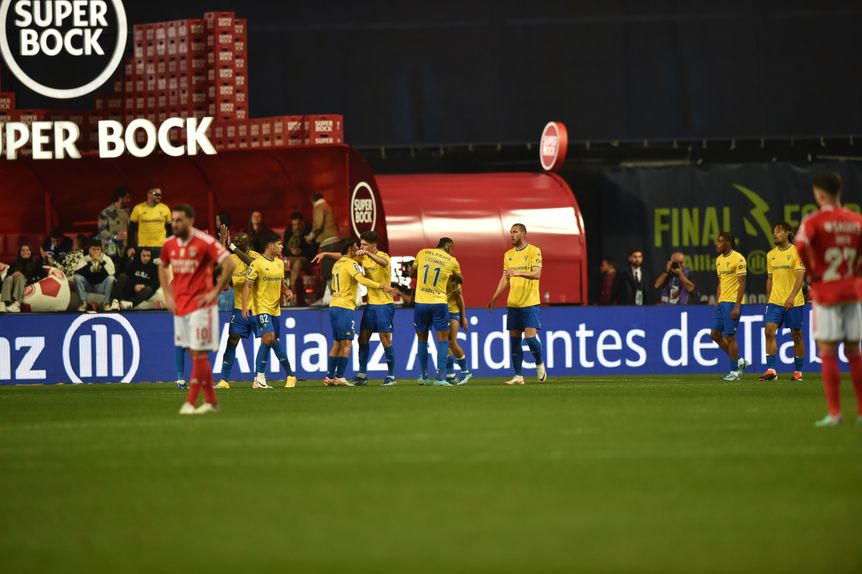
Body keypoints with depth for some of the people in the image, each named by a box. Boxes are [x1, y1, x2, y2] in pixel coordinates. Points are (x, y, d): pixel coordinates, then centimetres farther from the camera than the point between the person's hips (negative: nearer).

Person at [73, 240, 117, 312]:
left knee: (111, 278, -29)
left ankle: (106, 303, -20)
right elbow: (77, 272, -20)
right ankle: (83, 303, -20)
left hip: (101, 286, -1)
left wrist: (101, 261, -26)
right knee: (77, 277, -25)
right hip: (88, 286, 1)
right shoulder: (85, 259, -2)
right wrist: (89, 263, -26)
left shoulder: (106, 259, -3)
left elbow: (111, 272, -21)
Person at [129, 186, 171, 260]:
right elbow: (131, 229, 3)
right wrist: (131, 247, -3)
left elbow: (169, 229, 10)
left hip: (161, 247, 1)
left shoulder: (165, 209, 3)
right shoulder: (138, 208, -1)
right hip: (143, 247, -1)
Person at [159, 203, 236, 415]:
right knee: (195, 354, 10)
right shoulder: (169, 244, 6)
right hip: (180, 306, 7)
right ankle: (211, 401, 18)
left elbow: (229, 264, -16)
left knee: (199, 353, -7)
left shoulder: (204, 242, -13)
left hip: (200, 305, -7)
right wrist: (168, 295, 14)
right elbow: (162, 267, 25)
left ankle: (190, 402, -7)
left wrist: (214, 293, -14)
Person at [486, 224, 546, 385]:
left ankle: (539, 364, 15)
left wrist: (518, 273, -31)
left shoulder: (534, 251, -4)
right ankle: (518, 376, 8)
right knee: (514, 340, 3)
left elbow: (537, 274, -16)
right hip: (513, 303, 6)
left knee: (530, 337, -13)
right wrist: (494, 298, 10)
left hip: (530, 302, -6)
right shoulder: (508, 255, 13)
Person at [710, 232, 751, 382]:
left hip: (732, 302, -9)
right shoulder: (719, 260, 14)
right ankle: (739, 361, 19)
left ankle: (734, 372, 2)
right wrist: (716, 303, 17)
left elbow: (742, 284, -15)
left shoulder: (738, 259, -12)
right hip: (721, 302, 9)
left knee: (730, 336, -6)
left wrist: (737, 306, -20)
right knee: (715, 334, 6)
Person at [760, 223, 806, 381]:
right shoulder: (771, 255, 10)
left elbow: (800, 277, -13)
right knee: (769, 331, -11)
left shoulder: (796, 252, -6)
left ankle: (798, 372, 14)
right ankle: (771, 370, -13)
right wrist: (768, 300, 15)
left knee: (796, 335, 3)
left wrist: (791, 297, -24)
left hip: (794, 302, -4)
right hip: (775, 301, 4)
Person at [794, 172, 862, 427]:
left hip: (826, 293, -4)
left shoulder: (814, 221, -8)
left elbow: (801, 246, -25)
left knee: (827, 353, -1)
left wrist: (812, 274, -11)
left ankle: (834, 413, -5)